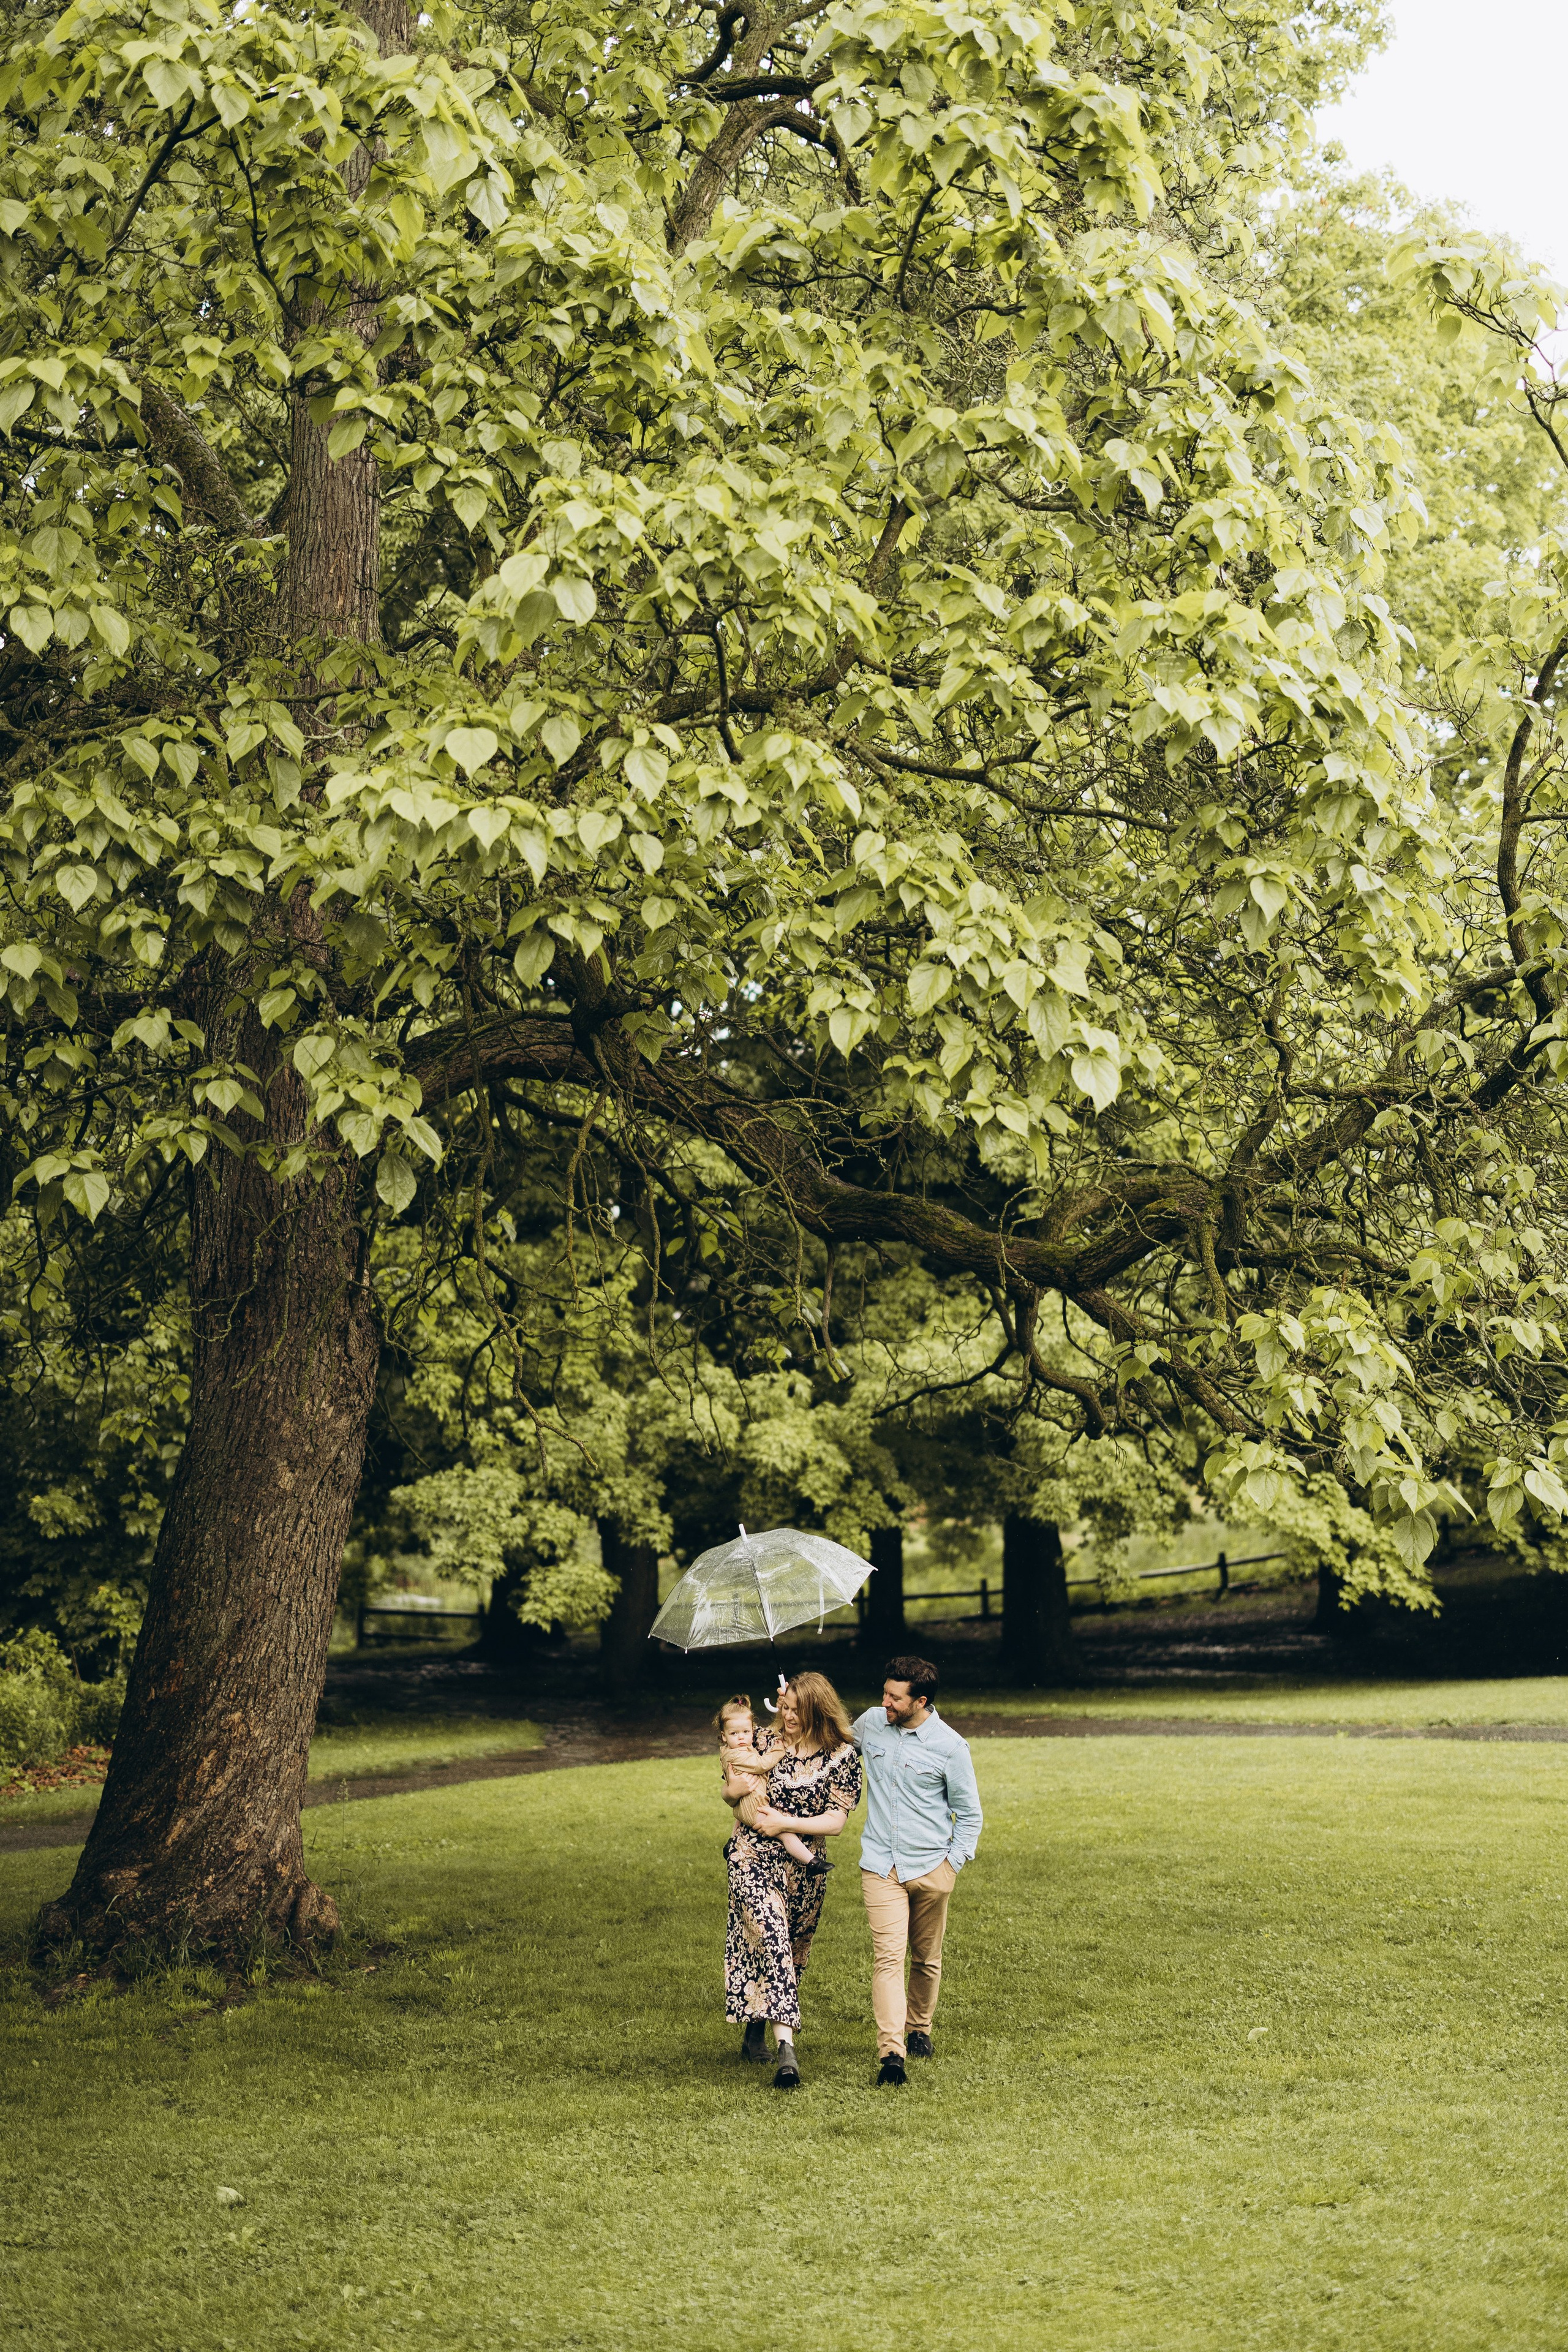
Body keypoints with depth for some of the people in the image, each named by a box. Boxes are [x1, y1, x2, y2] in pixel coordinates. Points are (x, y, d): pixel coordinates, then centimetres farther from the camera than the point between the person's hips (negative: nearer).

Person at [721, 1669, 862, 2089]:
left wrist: (784, 1822, -14)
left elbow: (835, 1822, -8)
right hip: (753, 1856, -1)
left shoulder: (842, 1756, -4)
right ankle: (786, 2045, -25)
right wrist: (735, 1790, -10)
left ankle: (757, 2025, 37)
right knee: (771, 1937, -18)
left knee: (795, 1948, 12)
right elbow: (731, 1794, 13)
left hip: (804, 1866, 1)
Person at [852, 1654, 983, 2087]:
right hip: (881, 1867, 1)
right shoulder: (869, 1724, 1)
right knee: (888, 1956, -13)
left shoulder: (950, 1747, -8)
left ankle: (919, 2030, 36)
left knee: (927, 1958, 13)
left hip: (931, 1868, -1)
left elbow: (970, 1814, 0)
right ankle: (891, 2052, -22)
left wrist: (953, 1863, -7)